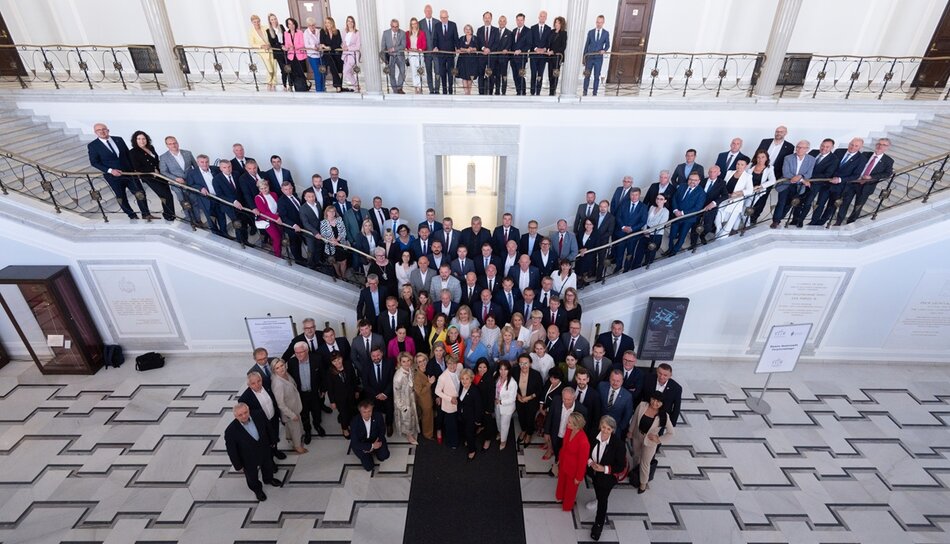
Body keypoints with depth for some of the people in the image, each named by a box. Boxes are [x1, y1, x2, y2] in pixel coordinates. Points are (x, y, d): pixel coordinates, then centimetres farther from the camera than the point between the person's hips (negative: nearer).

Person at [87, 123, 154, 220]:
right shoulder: (92, 145, -4)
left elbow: (128, 154, 12)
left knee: (140, 193, -3)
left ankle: (146, 215, 6)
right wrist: (110, 170, -18)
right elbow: (94, 162, -5)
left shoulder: (119, 139, 5)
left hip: (129, 172, 2)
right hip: (113, 176, -2)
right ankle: (133, 216, 19)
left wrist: (133, 168, 5)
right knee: (121, 197, 7)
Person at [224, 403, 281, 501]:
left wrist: (271, 442, 8)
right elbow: (231, 451, -20)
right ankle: (257, 489, 58)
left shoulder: (259, 417, -27)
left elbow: (267, 429, -5)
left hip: (264, 452, 3)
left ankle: (269, 479, 66)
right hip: (248, 459, -3)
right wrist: (238, 466, -10)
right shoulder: (230, 431, -35)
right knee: (252, 476, 26)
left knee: (268, 467, 32)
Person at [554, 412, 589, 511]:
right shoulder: (569, 430, -20)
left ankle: (567, 506, 55)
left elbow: (582, 461, -24)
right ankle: (559, 496, 64)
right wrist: (560, 459, 14)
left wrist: (579, 477, -11)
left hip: (573, 469, -5)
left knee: (570, 488, 25)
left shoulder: (583, 442, -40)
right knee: (561, 481, 33)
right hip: (563, 463, 5)